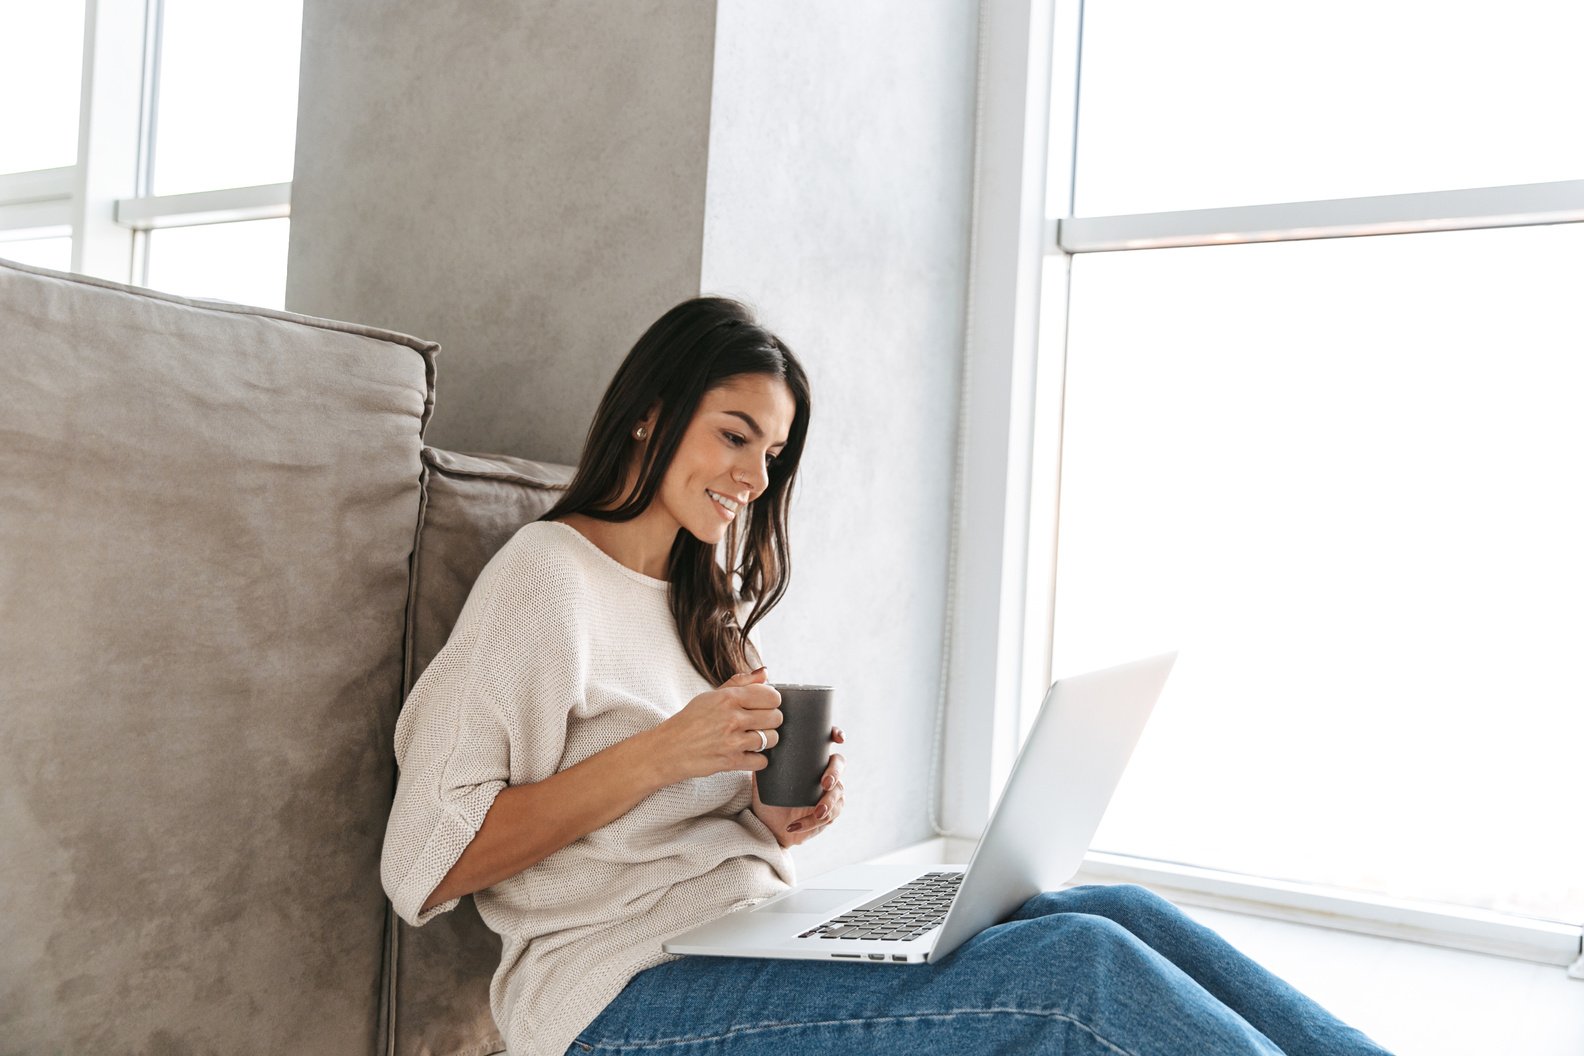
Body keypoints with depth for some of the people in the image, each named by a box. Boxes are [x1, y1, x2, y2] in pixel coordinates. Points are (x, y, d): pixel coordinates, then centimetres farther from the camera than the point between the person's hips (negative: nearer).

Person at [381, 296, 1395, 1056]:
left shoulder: (701, 601, 21)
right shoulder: (548, 576, -4)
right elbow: (427, 861, -12)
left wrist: (788, 819, 0)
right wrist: (658, 756, -17)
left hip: (758, 937, 7)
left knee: (1118, 912, -13)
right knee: (1076, 967, -24)